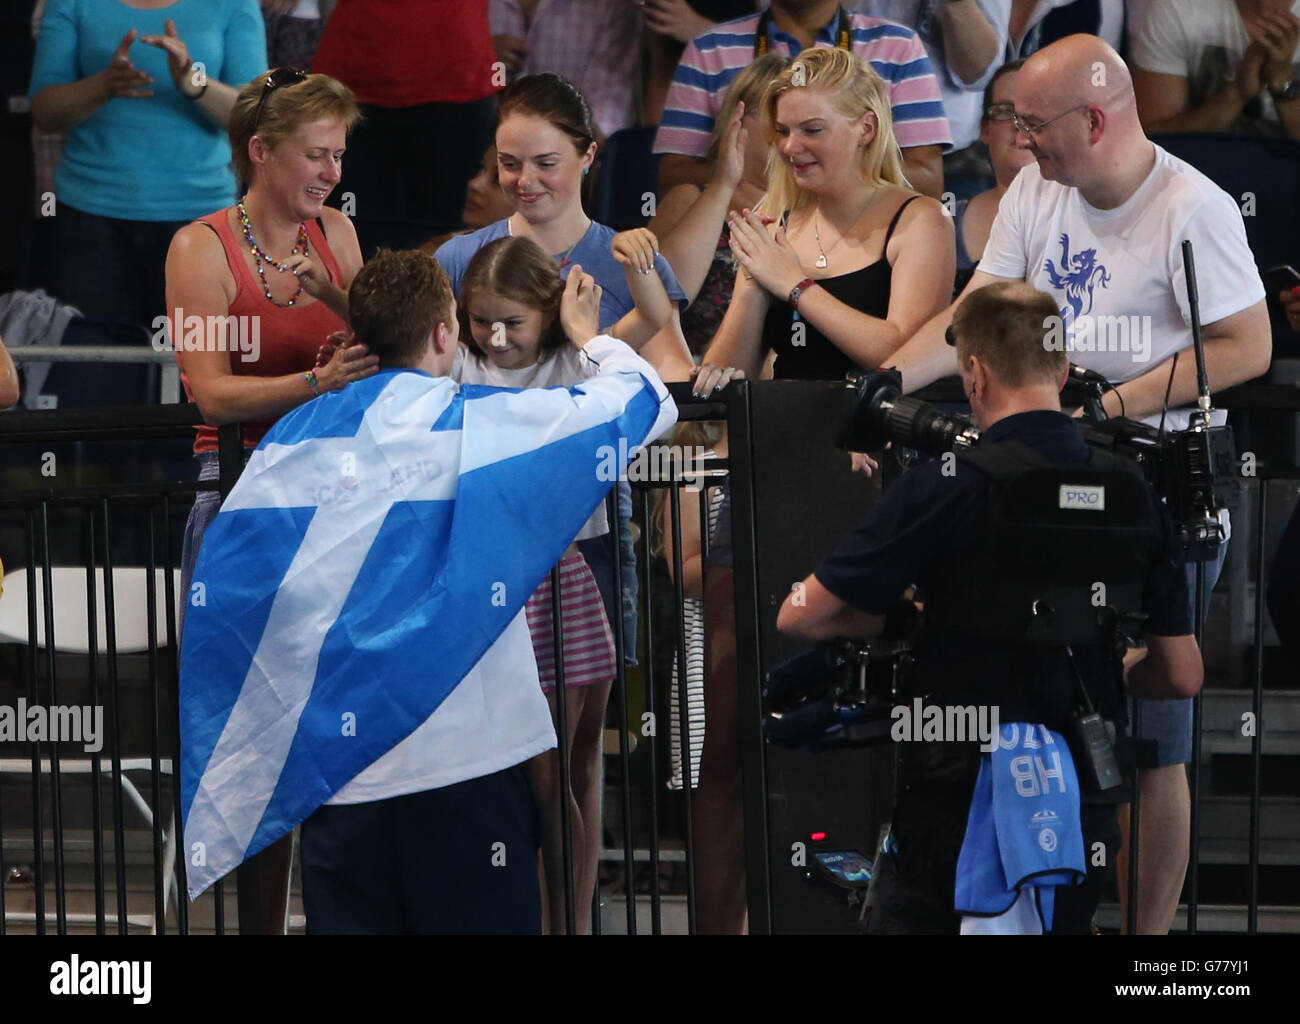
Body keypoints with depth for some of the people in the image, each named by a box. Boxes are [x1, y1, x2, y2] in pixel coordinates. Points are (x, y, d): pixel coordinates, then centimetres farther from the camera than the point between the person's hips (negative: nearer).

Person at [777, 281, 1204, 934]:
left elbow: (798, 618, -8)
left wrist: (888, 616, 11)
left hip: (958, 812, -5)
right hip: (1083, 818, 5)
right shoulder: (1135, 496, 3)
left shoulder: (945, 492, -12)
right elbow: (1182, 677, 9)